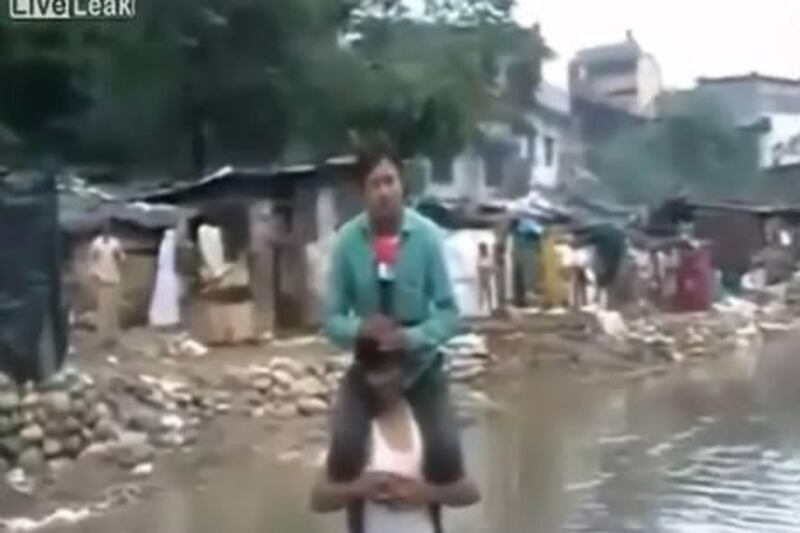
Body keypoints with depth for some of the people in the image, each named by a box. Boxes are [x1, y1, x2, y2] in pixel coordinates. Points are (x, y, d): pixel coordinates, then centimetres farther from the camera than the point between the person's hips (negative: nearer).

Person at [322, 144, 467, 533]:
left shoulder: (427, 236, -15)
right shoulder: (347, 241, -13)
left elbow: (449, 312, -10)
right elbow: (332, 319, -8)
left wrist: (412, 338, -27)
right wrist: (360, 329, -28)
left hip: (421, 365, 0)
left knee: (446, 456, -16)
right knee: (344, 451, -22)